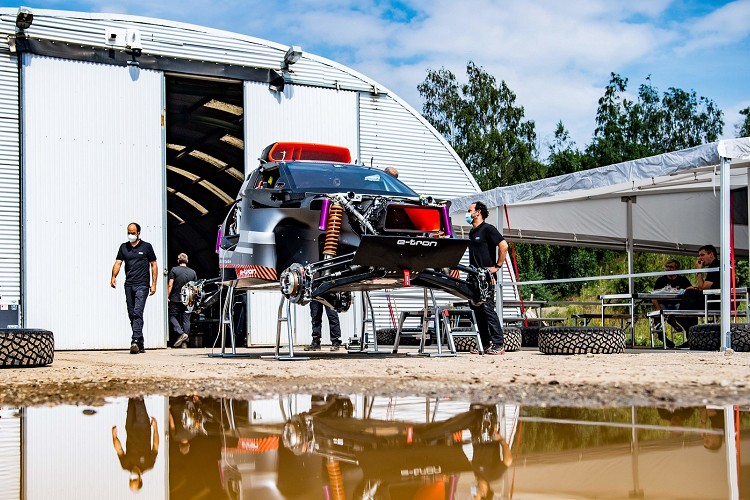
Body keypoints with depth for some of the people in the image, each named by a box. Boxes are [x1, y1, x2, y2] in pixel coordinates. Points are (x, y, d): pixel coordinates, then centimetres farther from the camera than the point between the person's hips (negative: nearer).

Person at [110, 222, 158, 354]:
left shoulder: (146, 247, 4)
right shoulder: (124, 247, 13)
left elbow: (154, 265, 5)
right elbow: (118, 263, 5)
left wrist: (154, 284, -3)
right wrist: (113, 276, -14)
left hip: (142, 285, -5)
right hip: (128, 285, 5)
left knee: (138, 312, -17)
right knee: (131, 314, 5)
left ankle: (135, 342, -24)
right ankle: (140, 345, 12)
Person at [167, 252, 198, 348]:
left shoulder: (174, 270, -4)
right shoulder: (193, 272, 7)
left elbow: (170, 285, -9)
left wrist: (167, 296, -3)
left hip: (175, 299, -3)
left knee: (173, 316, 6)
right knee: (186, 320, 5)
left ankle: (181, 333, -17)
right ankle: (185, 342, 4)